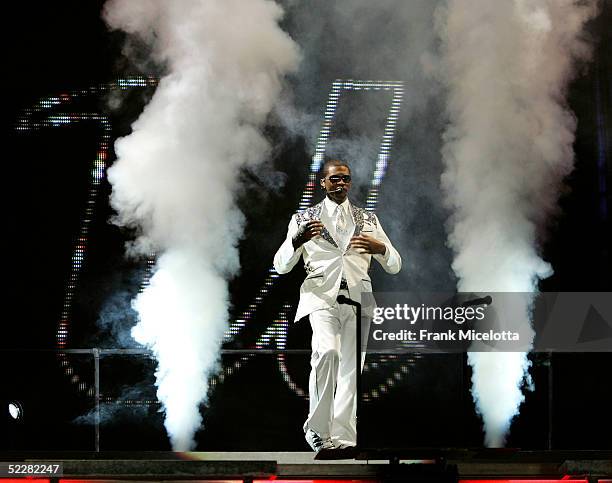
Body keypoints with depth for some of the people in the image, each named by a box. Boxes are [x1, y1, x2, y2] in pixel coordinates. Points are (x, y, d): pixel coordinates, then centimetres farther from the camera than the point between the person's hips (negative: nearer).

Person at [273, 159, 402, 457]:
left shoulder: (368, 220, 18)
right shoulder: (304, 219, 12)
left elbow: (395, 266, 15)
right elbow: (281, 265, 7)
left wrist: (381, 248, -9)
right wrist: (297, 241, -14)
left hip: (357, 297, 3)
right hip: (321, 295, -3)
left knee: (351, 367, -5)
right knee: (327, 351, -25)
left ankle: (343, 436, -2)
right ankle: (317, 429, -16)